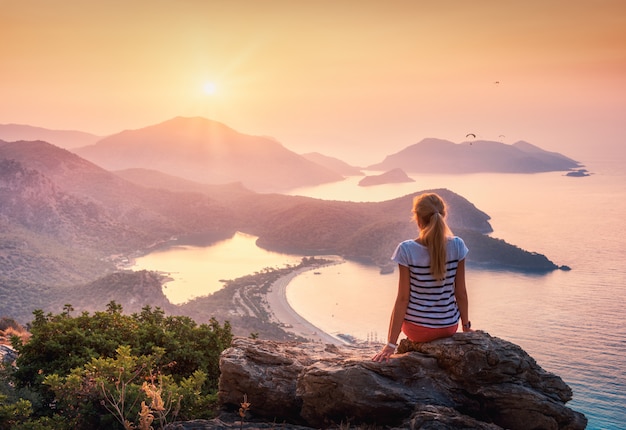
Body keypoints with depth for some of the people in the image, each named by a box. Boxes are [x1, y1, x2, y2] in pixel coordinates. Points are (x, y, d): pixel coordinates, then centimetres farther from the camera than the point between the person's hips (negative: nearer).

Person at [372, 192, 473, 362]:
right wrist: (466, 326, 11)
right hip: (449, 327, 2)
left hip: (417, 329, -2)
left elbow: (403, 298, -17)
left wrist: (391, 343, -11)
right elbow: (461, 292, -5)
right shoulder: (457, 246, -12)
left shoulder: (407, 250, -18)